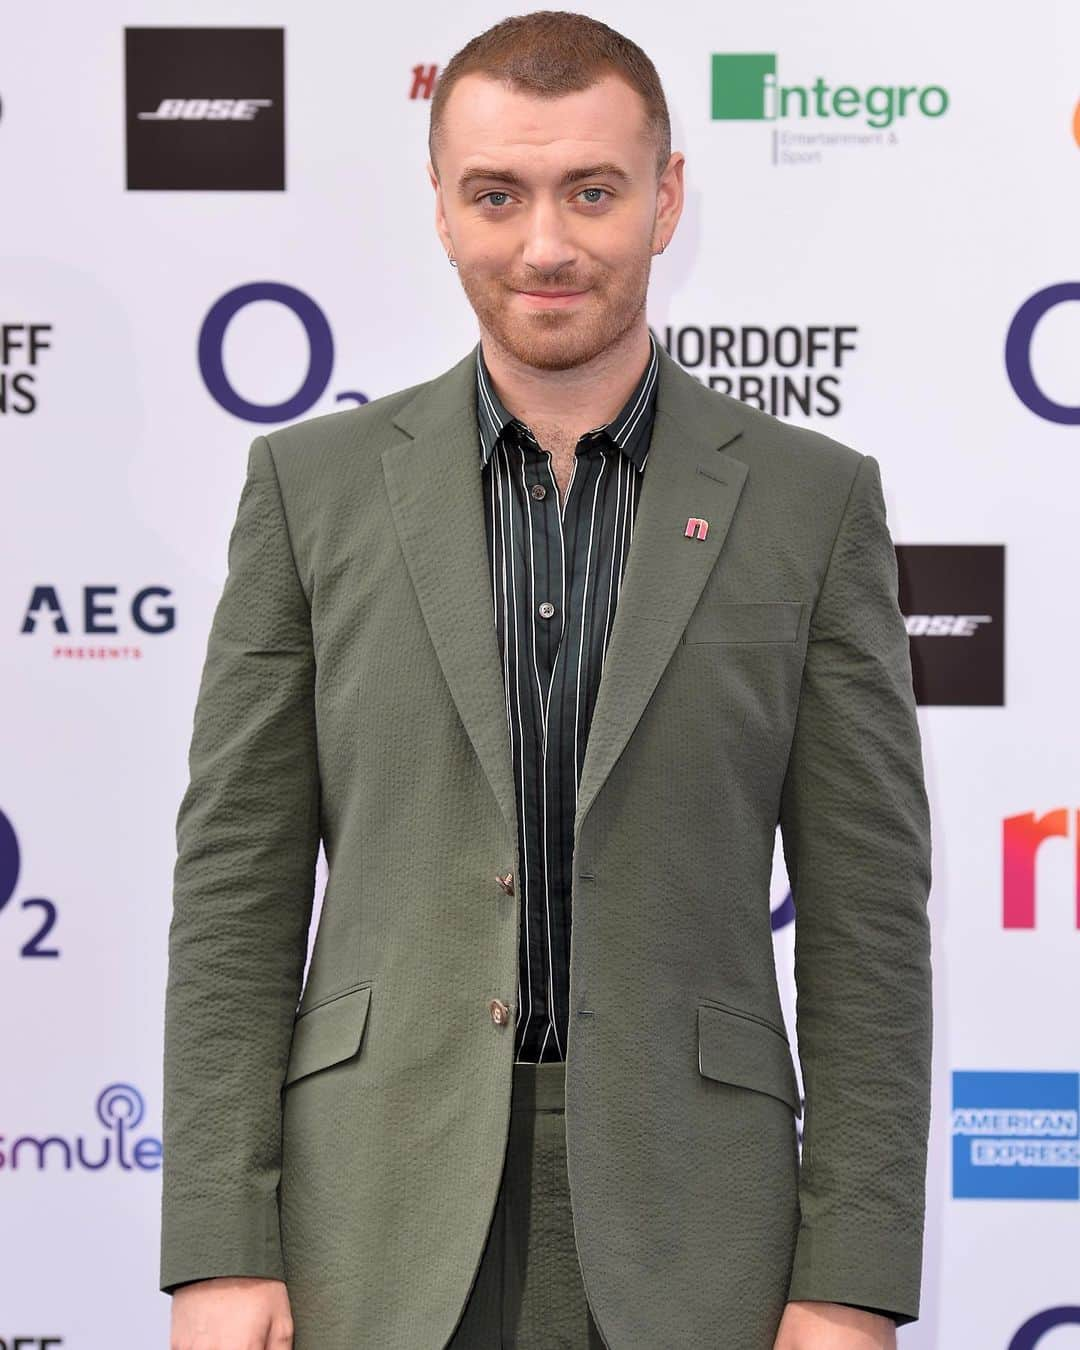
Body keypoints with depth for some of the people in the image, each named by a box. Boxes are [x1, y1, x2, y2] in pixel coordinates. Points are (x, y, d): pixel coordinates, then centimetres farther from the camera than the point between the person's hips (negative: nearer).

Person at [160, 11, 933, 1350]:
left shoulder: (813, 503, 3)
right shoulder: (314, 485, 5)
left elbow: (866, 917, 2)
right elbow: (238, 888, 3)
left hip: (680, 1230, 0)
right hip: (381, 1232, 0)